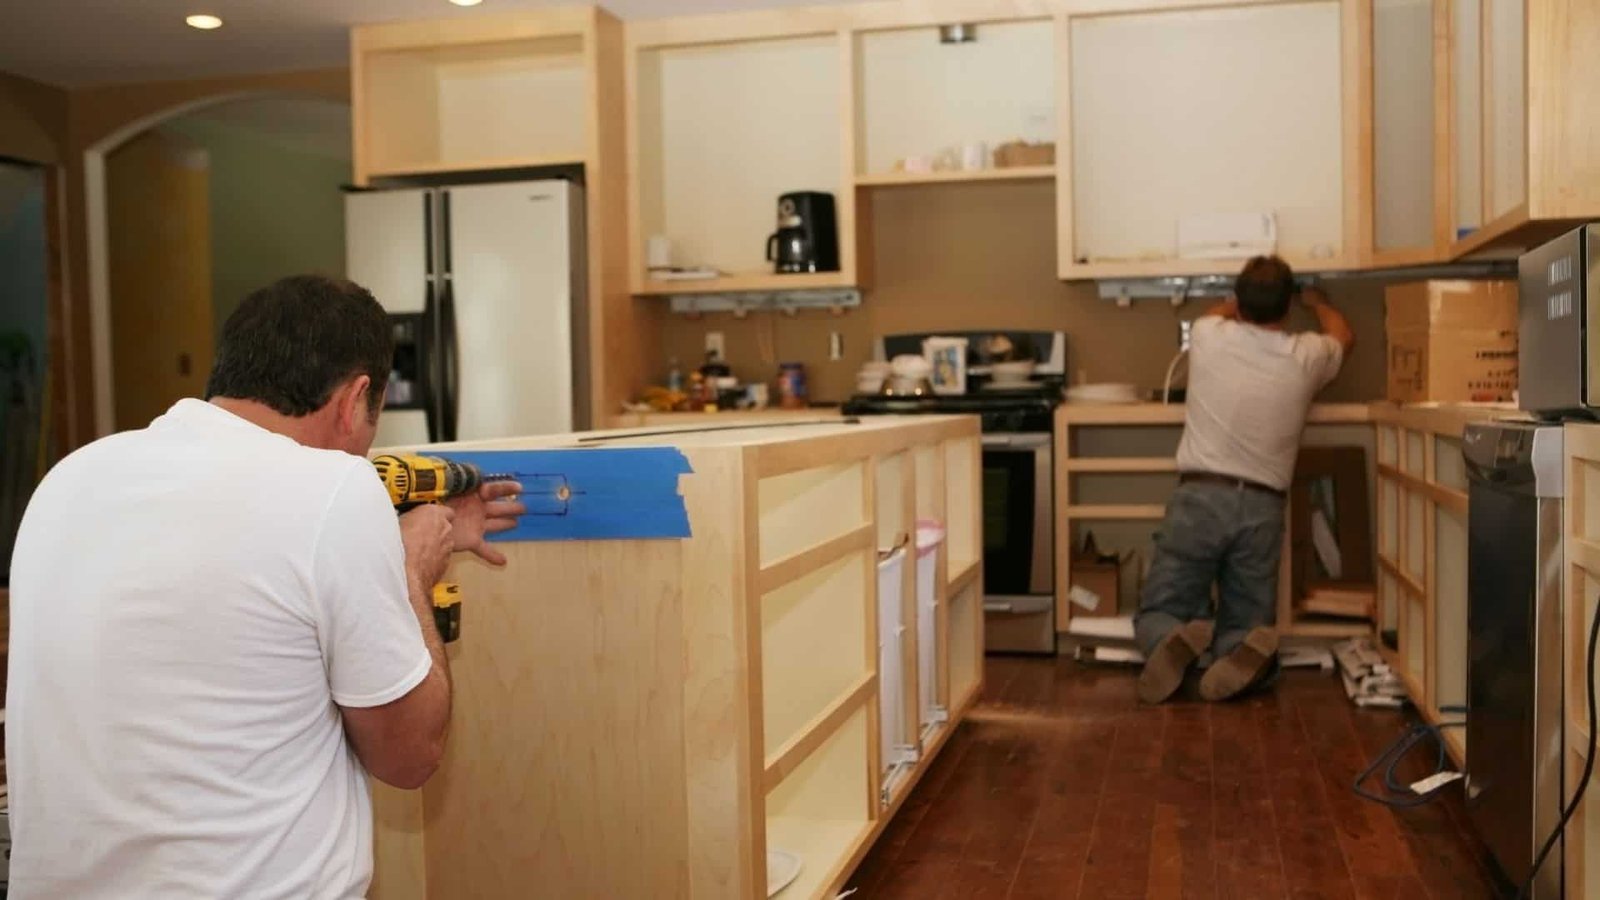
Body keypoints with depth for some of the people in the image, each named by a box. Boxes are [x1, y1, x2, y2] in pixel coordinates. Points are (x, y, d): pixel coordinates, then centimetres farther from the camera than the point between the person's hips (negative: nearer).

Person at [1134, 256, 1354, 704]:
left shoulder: (1208, 338, 0)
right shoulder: (1305, 357, 3)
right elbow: (1344, 338, 29)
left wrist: (1247, 298, 46)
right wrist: (1317, 301, 47)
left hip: (1199, 499, -1)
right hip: (1261, 508, 1)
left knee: (1157, 615, 7)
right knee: (1247, 625, 12)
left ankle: (1173, 642, -30)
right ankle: (1244, 653, -26)